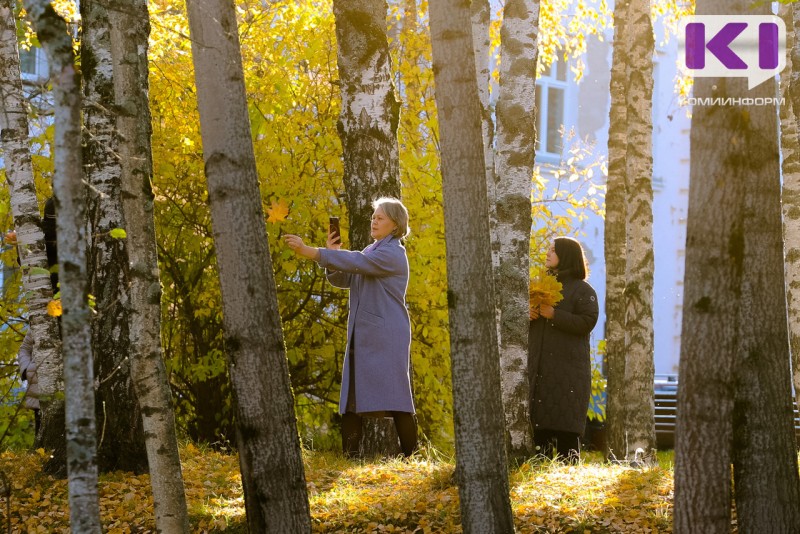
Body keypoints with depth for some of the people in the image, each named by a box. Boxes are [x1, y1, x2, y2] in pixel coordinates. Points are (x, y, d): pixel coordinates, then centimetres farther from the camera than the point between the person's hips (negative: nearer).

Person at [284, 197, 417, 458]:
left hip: (386, 338, -9)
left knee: (394, 398, -9)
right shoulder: (371, 251, 21)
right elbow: (342, 278, 18)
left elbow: (354, 261, -22)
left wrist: (310, 252, -26)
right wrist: (332, 253, -1)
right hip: (362, 336, 9)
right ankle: (349, 455, 2)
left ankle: (410, 456, -5)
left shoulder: (393, 254, -10)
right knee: (352, 397, 2)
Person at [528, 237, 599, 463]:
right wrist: (527, 315, 0)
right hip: (539, 366, 6)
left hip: (568, 369, -6)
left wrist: (554, 314, -17)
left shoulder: (582, 290, 1)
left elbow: (587, 322, -12)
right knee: (538, 424, 1)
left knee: (566, 425, -9)